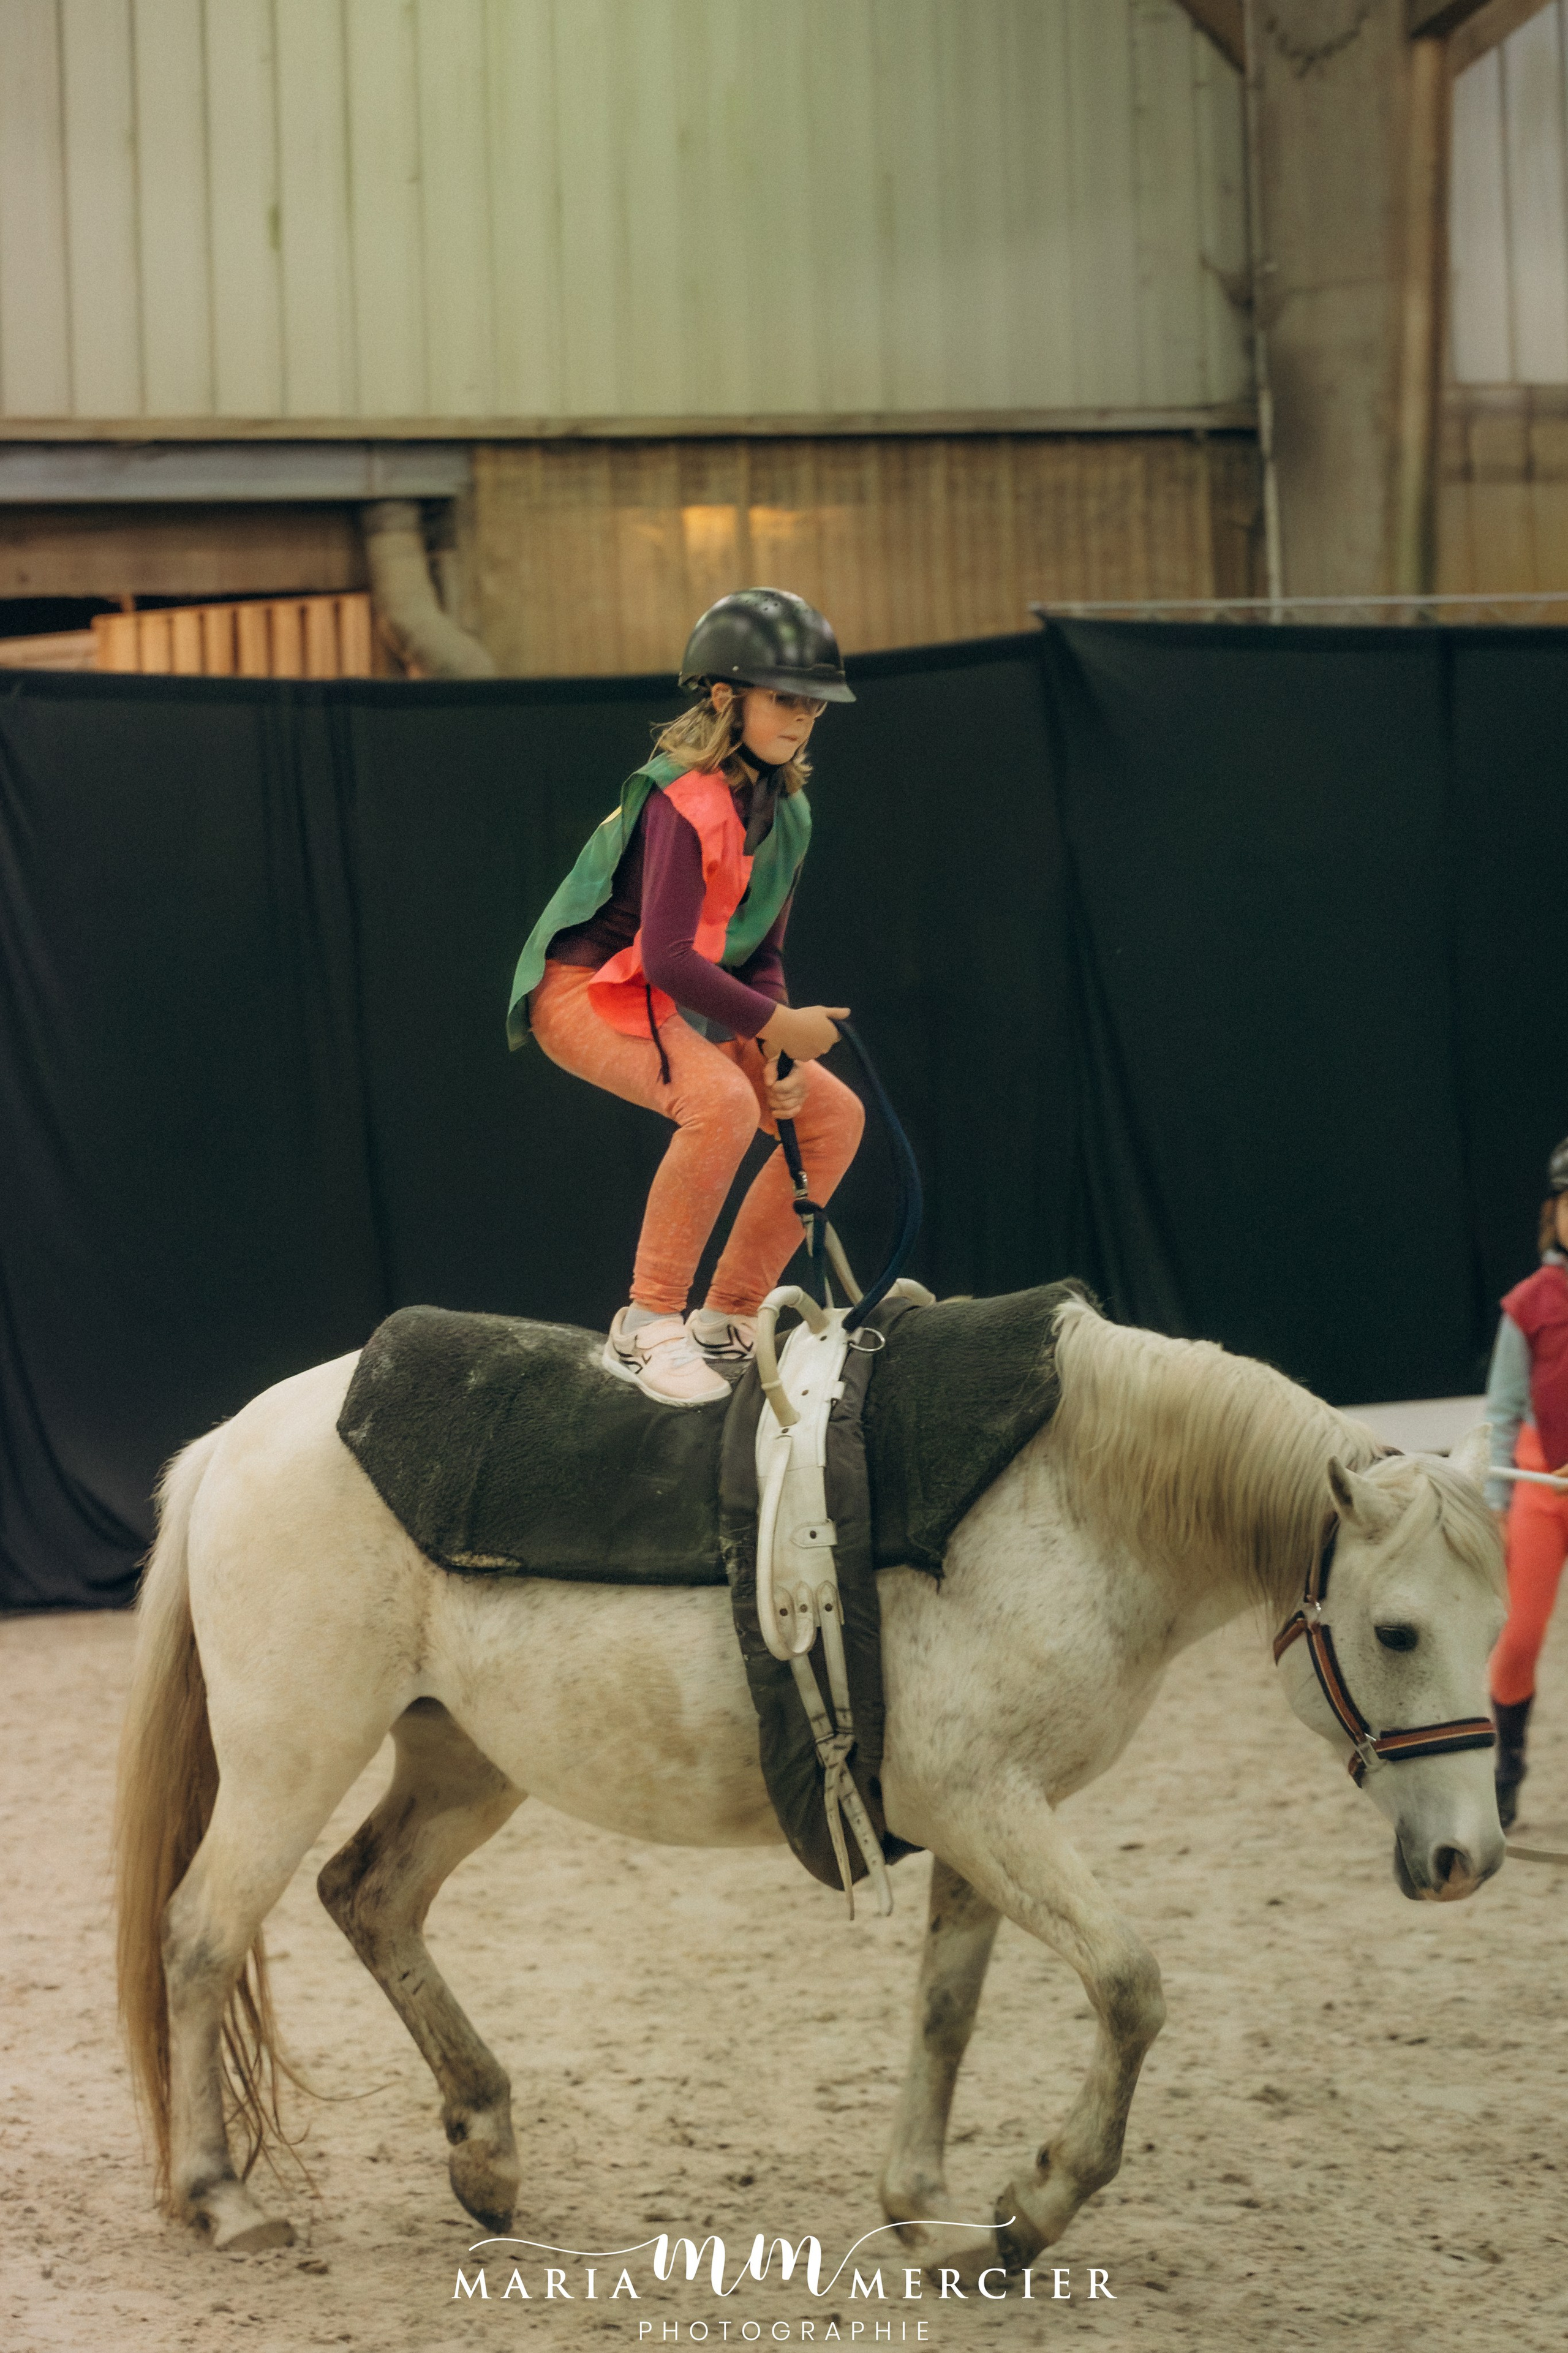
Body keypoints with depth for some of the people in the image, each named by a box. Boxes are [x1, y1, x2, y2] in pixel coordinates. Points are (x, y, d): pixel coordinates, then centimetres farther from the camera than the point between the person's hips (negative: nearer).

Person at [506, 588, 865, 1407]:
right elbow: (667, 956, -29)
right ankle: (647, 1325, -25)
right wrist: (776, 1024, -21)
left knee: (833, 1115, 4)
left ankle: (727, 1319, 10)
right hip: (585, 992, -10)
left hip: (679, 1005, 10)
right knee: (722, 1101, -35)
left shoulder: (784, 809, 5)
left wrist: (774, 1052, -8)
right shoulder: (686, 802, -23)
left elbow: (762, 952, 9)